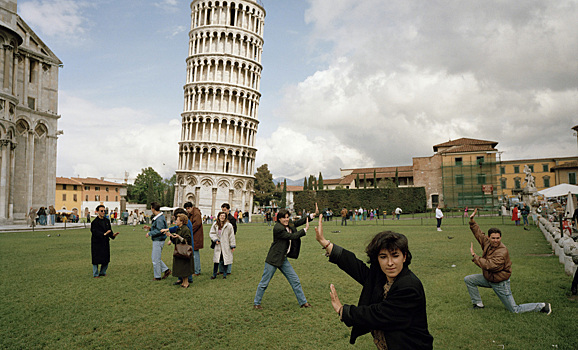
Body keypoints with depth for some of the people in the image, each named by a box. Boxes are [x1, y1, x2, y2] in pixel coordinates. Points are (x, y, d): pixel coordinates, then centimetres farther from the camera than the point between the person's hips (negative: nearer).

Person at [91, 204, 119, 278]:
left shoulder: (107, 221, 10)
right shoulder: (95, 222, -9)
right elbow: (95, 232, -18)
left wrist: (113, 235, -9)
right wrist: (104, 234, -29)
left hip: (105, 242, 6)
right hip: (97, 243, -6)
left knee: (106, 259, 8)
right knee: (96, 259, 0)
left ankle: (102, 272, 24)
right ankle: (95, 274, 13)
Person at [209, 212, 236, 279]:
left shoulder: (229, 225, -9)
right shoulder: (215, 225, 2)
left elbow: (231, 236, -5)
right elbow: (211, 233, 7)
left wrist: (232, 246, -4)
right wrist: (215, 239, -10)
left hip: (226, 246, -2)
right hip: (218, 246, 2)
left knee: (225, 260, 4)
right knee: (216, 260, 4)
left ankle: (224, 274, 19)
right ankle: (214, 274, 17)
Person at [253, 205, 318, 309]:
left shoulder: (289, 224, 3)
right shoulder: (278, 228, -22)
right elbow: (293, 236, -21)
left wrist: (314, 214, -5)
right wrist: (305, 229, -13)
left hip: (283, 259, 8)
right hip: (273, 259, -8)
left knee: (295, 280, 11)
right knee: (264, 282, 5)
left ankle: (303, 302, 23)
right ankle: (256, 303, 22)